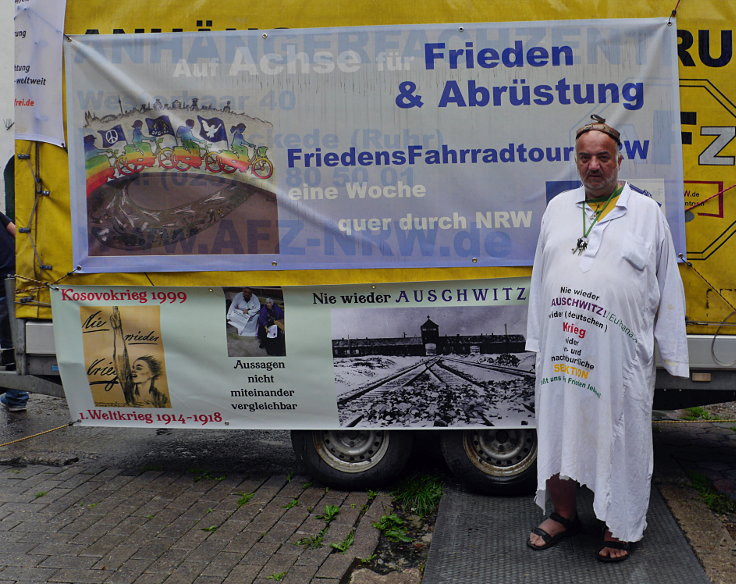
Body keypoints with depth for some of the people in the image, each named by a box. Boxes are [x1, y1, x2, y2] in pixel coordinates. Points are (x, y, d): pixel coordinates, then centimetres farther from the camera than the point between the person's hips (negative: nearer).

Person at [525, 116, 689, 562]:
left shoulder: (647, 211, 3)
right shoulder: (558, 208, 11)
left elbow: (668, 287, 3)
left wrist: (673, 356, 1)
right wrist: (538, 338, 15)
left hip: (620, 357, -3)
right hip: (561, 351, 4)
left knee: (620, 439, 7)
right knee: (557, 431, 13)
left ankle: (622, 527, 26)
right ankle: (564, 515, 33)